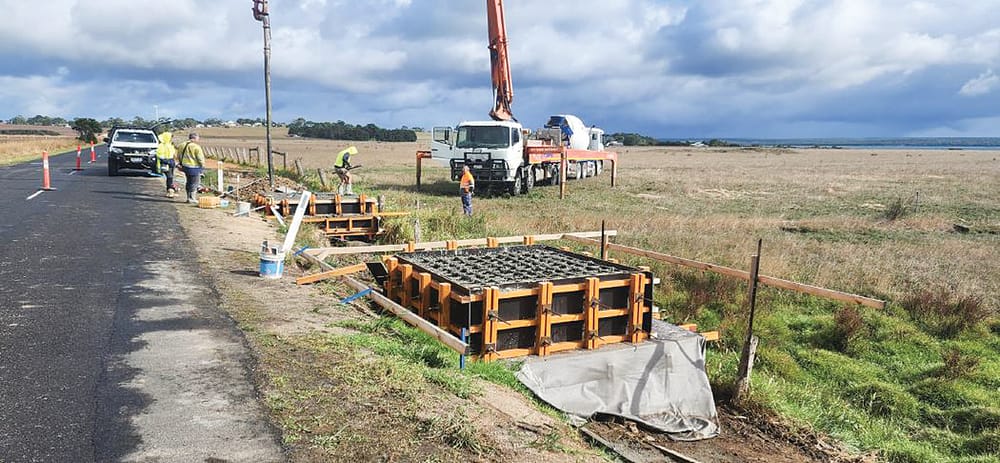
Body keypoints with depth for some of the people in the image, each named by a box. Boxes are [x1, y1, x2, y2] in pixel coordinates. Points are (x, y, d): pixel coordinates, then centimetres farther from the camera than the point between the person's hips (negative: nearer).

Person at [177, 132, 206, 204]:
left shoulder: (183, 145, 8)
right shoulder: (196, 147, -17)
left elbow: (180, 155, 17)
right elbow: (200, 157, -15)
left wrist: (181, 163, 27)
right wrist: (202, 165, 0)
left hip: (185, 166, 8)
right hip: (194, 167, -8)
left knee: (189, 183, 19)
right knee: (195, 183, 0)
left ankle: (189, 197, 25)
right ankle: (192, 199, 1)